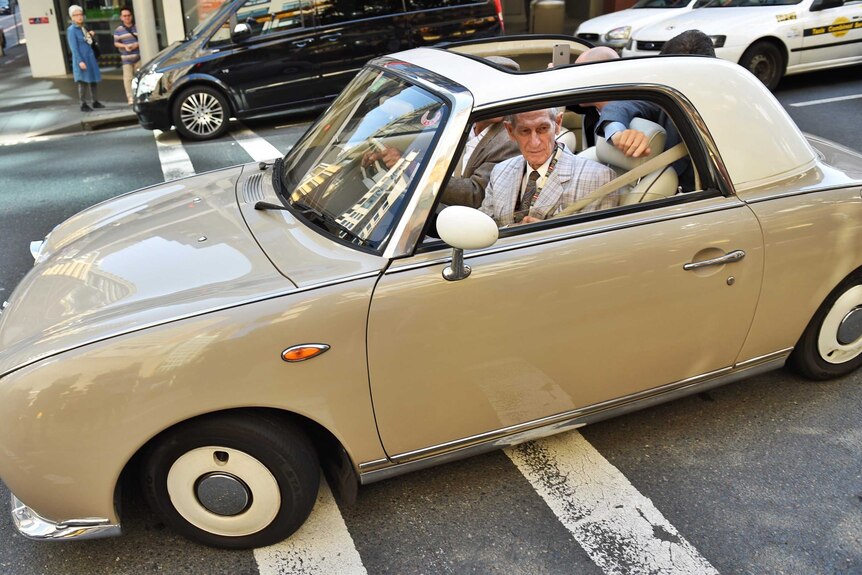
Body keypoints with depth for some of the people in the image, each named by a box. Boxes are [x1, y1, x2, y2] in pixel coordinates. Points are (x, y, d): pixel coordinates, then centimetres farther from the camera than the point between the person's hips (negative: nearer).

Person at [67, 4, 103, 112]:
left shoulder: (84, 27, 11)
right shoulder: (71, 30, -10)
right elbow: (74, 48, -14)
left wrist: (92, 36, 1)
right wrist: (80, 61, -21)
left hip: (91, 57, 7)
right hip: (81, 58, -7)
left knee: (94, 80, 11)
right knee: (83, 82, -5)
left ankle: (95, 101, 21)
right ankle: (83, 105, 1)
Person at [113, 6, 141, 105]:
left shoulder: (137, 27, 5)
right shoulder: (118, 30, 3)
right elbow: (116, 43, 4)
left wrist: (137, 45, -12)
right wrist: (125, 46, -14)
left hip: (138, 57, 1)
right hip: (126, 59, -1)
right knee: (128, 78, -8)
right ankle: (130, 98, -8)